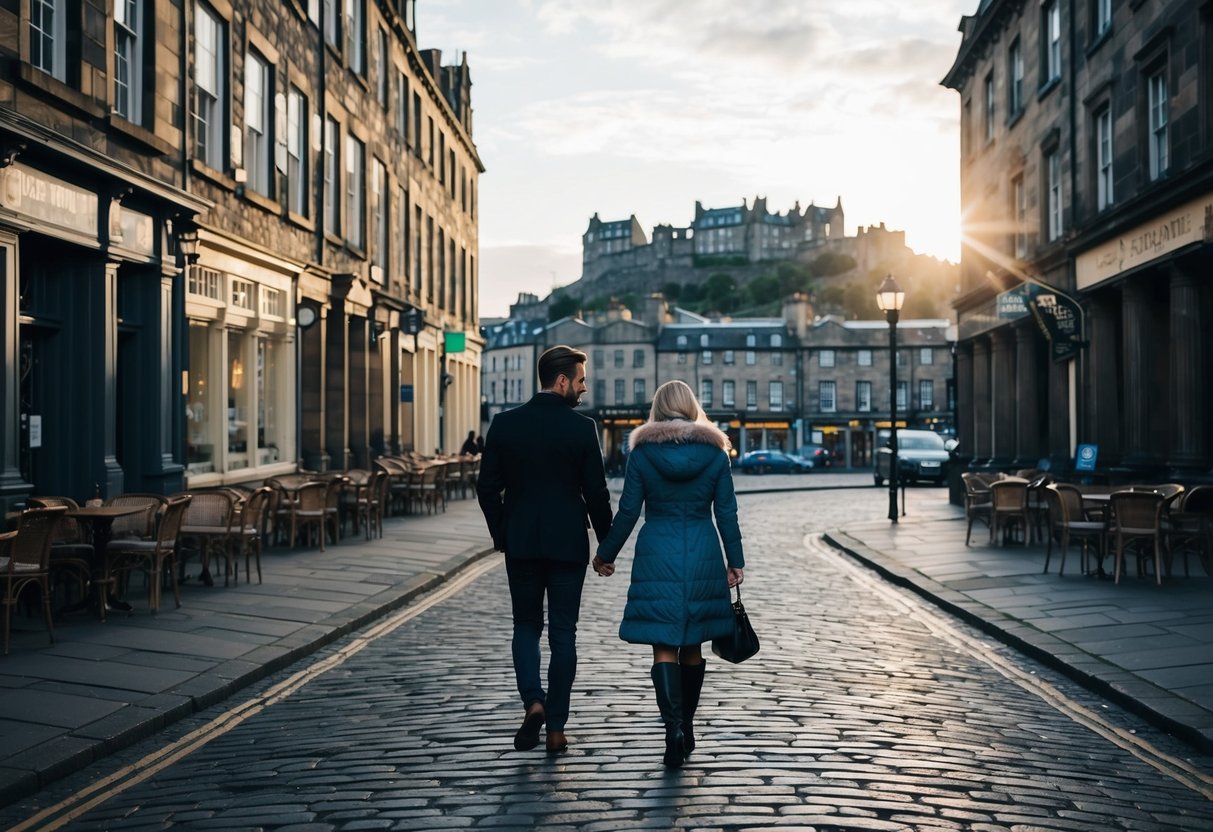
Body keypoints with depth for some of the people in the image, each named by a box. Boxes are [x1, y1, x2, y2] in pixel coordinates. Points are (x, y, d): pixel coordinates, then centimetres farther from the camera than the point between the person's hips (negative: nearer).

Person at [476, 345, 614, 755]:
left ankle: (533, 701, -5)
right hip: (568, 545, -2)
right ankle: (556, 728, 8)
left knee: (526, 626, 16)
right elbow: (596, 492, -7)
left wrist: (501, 534, 13)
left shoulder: (505, 424, -1)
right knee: (563, 634, 7)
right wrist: (607, 544, 4)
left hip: (520, 543, 2)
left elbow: (488, 487, 1)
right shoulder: (582, 428, -9)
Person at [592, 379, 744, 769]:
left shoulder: (642, 452, -3)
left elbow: (627, 512, -2)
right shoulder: (715, 451, 1)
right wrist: (736, 561, 10)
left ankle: (674, 728, -17)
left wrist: (605, 555, 10)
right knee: (692, 646, 15)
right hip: (703, 557, 2)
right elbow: (727, 513, 2)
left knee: (664, 647, -1)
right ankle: (687, 728, 26)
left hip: (658, 557, -2)